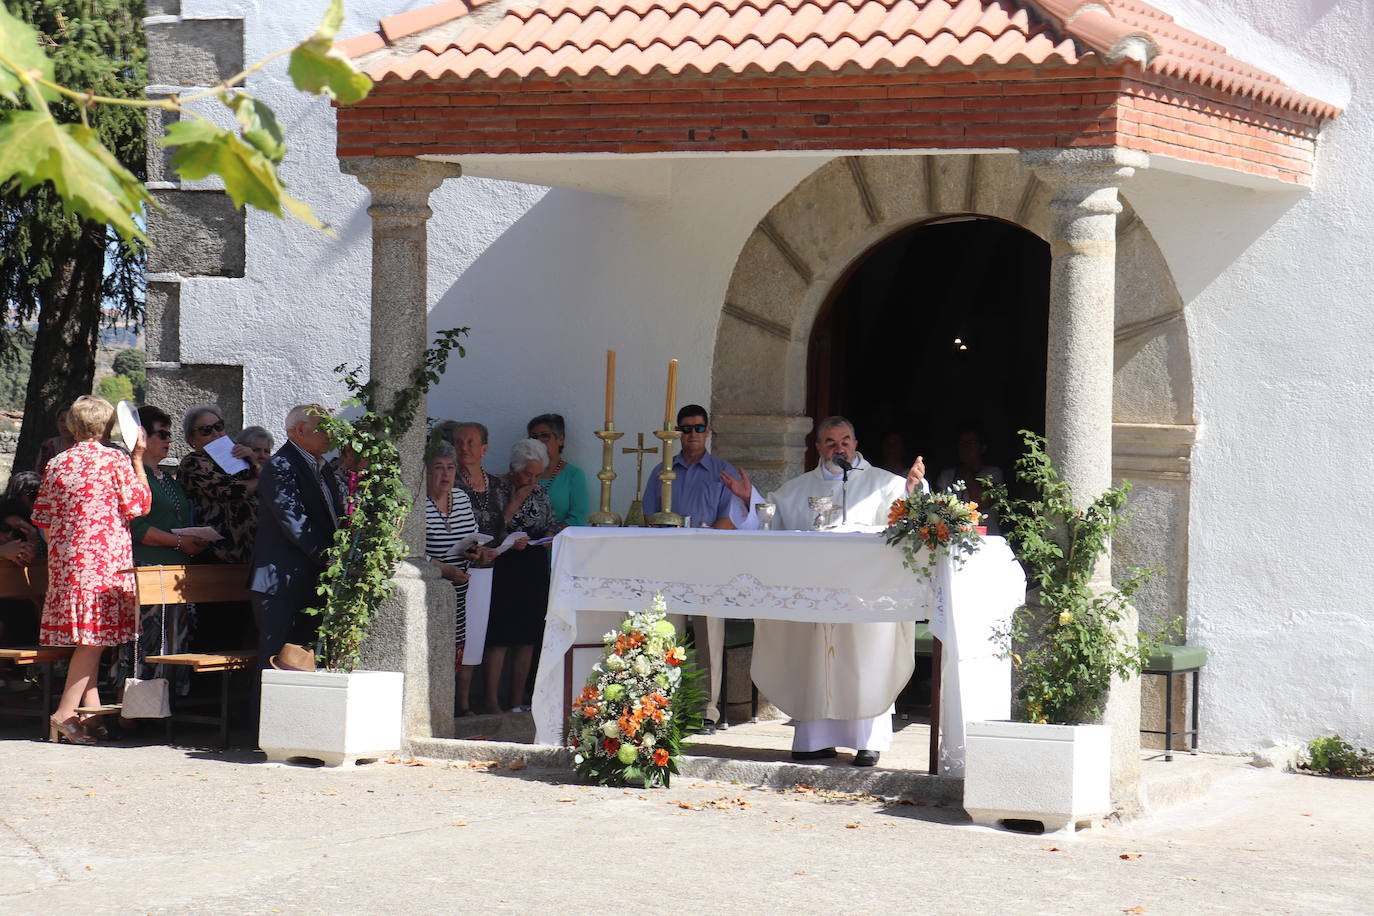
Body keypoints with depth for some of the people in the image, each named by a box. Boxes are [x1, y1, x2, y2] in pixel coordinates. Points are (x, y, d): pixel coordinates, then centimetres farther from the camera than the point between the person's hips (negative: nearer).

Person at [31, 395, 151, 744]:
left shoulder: (57, 464, 9)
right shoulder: (116, 460, -5)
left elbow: (43, 517, 11)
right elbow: (138, 504, -2)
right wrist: (138, 460, 4)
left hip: (64, 560, 5)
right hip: (104, 558, -5)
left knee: (88, 638, 11)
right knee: (95, 636, -4)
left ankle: (91, 707, 11)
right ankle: (65, 715, -9)